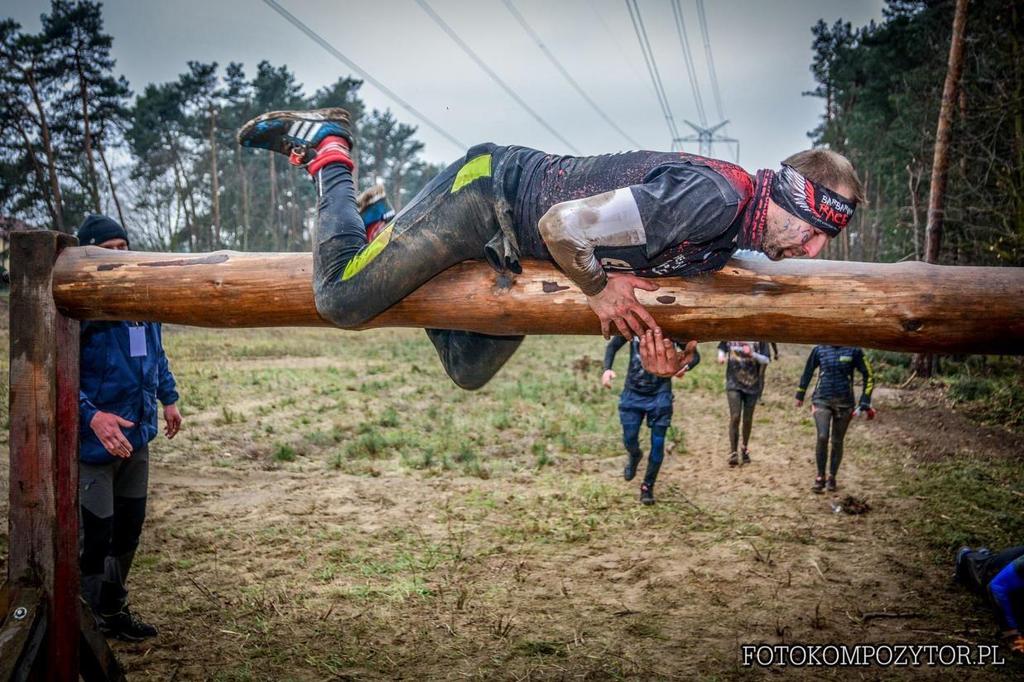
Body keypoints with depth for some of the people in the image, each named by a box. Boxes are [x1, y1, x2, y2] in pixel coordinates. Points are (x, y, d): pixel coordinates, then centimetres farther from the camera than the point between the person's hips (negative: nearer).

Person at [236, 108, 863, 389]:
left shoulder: (730, 242, 2)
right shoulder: (712, 194, -28)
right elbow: (563, 224, -32)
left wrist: (662, 343, -6)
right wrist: (599, 287, -14)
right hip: (490, 184, -9)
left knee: (468, 371, 17)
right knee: (342, 299, -13)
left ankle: (382, 225, 28)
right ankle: (328, 150, 11)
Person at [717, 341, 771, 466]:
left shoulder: (760, 339, -4)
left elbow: (765, 360, -5)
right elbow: (722, 347, 19)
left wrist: (752, 354, -23)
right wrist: (721, 356, -2)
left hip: (752, 384, 0)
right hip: (734, 382, 0)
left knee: (748, 419, 9)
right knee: (735, 417, -11)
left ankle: (745, 449, 30)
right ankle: (733, 453, -4)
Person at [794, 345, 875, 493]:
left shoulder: (854, 351, -6)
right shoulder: (819, 349, 0)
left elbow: (868, 376, 0)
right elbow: (808, 372, 14)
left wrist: (864, 403, -4)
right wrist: (800, 395, 20)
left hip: (844, 402, 0)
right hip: (822, 400, 0)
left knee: (837, 442, 8)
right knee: (822, 437, -14)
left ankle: (832, 478, 23)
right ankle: (820, 477, 0)